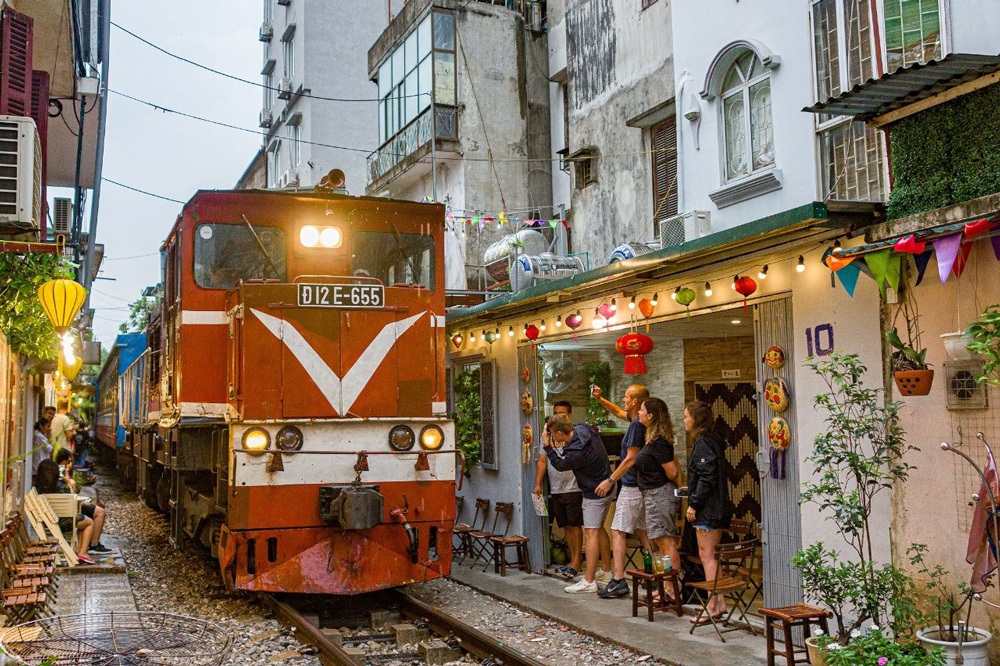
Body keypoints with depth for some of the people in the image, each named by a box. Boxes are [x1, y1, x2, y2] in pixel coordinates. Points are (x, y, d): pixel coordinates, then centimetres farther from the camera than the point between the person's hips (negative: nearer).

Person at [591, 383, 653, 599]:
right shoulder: (638, 421, 11)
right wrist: (599, 399, 22)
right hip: (641, 486, 10)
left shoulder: (637, 425, -17)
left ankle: (619, 581, -11)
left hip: (631, 487, -10)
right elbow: (619, 412, 31)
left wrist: (610, 480, -16)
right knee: (642, 532, 14)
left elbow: (630, 459, -20)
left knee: (618, 532, -8)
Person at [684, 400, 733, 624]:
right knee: (709, 555, 14)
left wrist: (693, 503, -16)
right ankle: (718, 602, 18)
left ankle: (714, 606, -3)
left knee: (707, 556, -6)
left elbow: (707, 479, -20)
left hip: (707, 510, -10)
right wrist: (691, 491, 20)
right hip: (716, 508, 10)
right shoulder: (712, 441, 14)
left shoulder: (704, 443, -16)